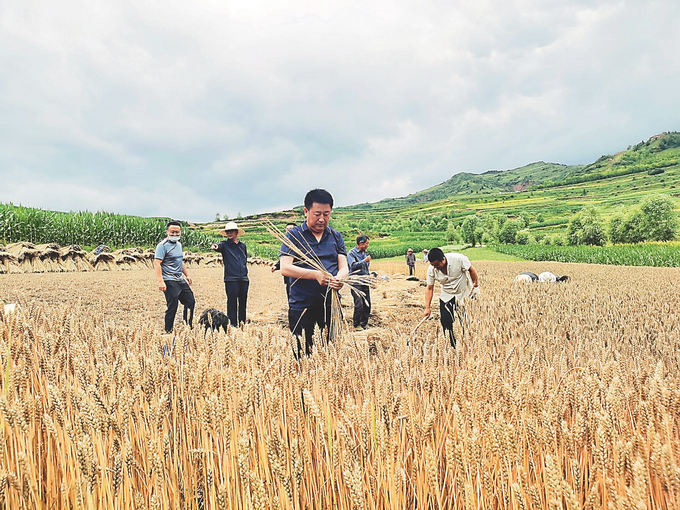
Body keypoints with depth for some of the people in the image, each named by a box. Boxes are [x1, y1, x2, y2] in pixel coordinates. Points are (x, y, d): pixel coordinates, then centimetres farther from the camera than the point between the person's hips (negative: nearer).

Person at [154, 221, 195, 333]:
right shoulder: (163, 245, -10)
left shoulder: (179, 244, 16)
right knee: (172, 307, -7)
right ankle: (168, 332, 6)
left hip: (180, 280, 9)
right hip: (170, 281, -9)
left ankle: (189, 328, 24)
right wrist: (160, 281, -26)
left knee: (190, 302, 11)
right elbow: (157, 263, -18)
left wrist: (187, 275, 25)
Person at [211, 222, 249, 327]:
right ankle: (233, 324, 0)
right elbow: (219, 246, -20)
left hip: (244, 279, 4)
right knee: (232, 301, -5)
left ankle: (242, 323, 18)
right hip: (231, 278, -4)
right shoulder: (224, 244, 3)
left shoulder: (243, 245, 16)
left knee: (243, 302, 8)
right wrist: (214, 247, -43)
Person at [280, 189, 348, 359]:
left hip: (331, 306, 3)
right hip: (301, 307, -3)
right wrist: (316, 275, -24)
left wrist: (339, 278, -21)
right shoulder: (294, 235, 1)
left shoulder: (336, 236, 12)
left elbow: (343, 267, 4)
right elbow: (285, 268, -11)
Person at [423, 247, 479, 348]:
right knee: (445, 321, -3)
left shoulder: (459, 259, -27)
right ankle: (452, 347, 14)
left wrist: (476, 285, -6)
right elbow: (429, 289, -8)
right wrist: (427, 308, -11)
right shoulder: (431, 269, -17)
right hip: (446, 296, 3)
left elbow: (472, 270, -9)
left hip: (463, 294, -2)